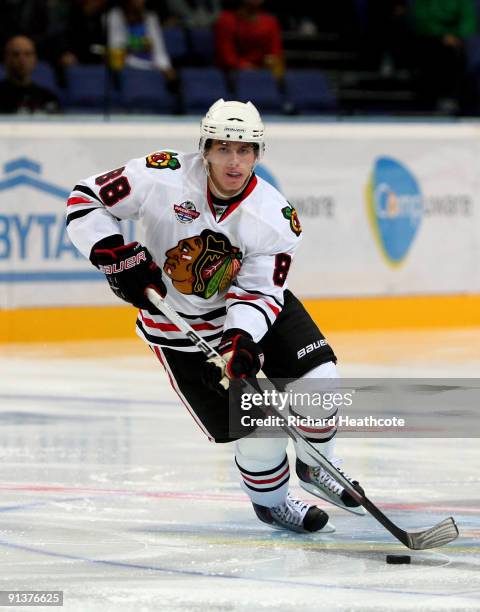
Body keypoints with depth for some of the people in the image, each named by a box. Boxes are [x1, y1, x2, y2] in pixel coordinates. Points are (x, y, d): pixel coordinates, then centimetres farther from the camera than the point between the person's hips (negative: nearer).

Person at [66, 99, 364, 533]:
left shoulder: (274, 216, -19)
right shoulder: (163, 178, -25)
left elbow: (259, 291, -18)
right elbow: (86, 201, -16)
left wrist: (243, 341, -36)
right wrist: (116, 257, -28)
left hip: (254, 307, 3)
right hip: (180, 327, -3)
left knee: (317, 378, -8)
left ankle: (313, 467, 23)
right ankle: (271, 502, 20)